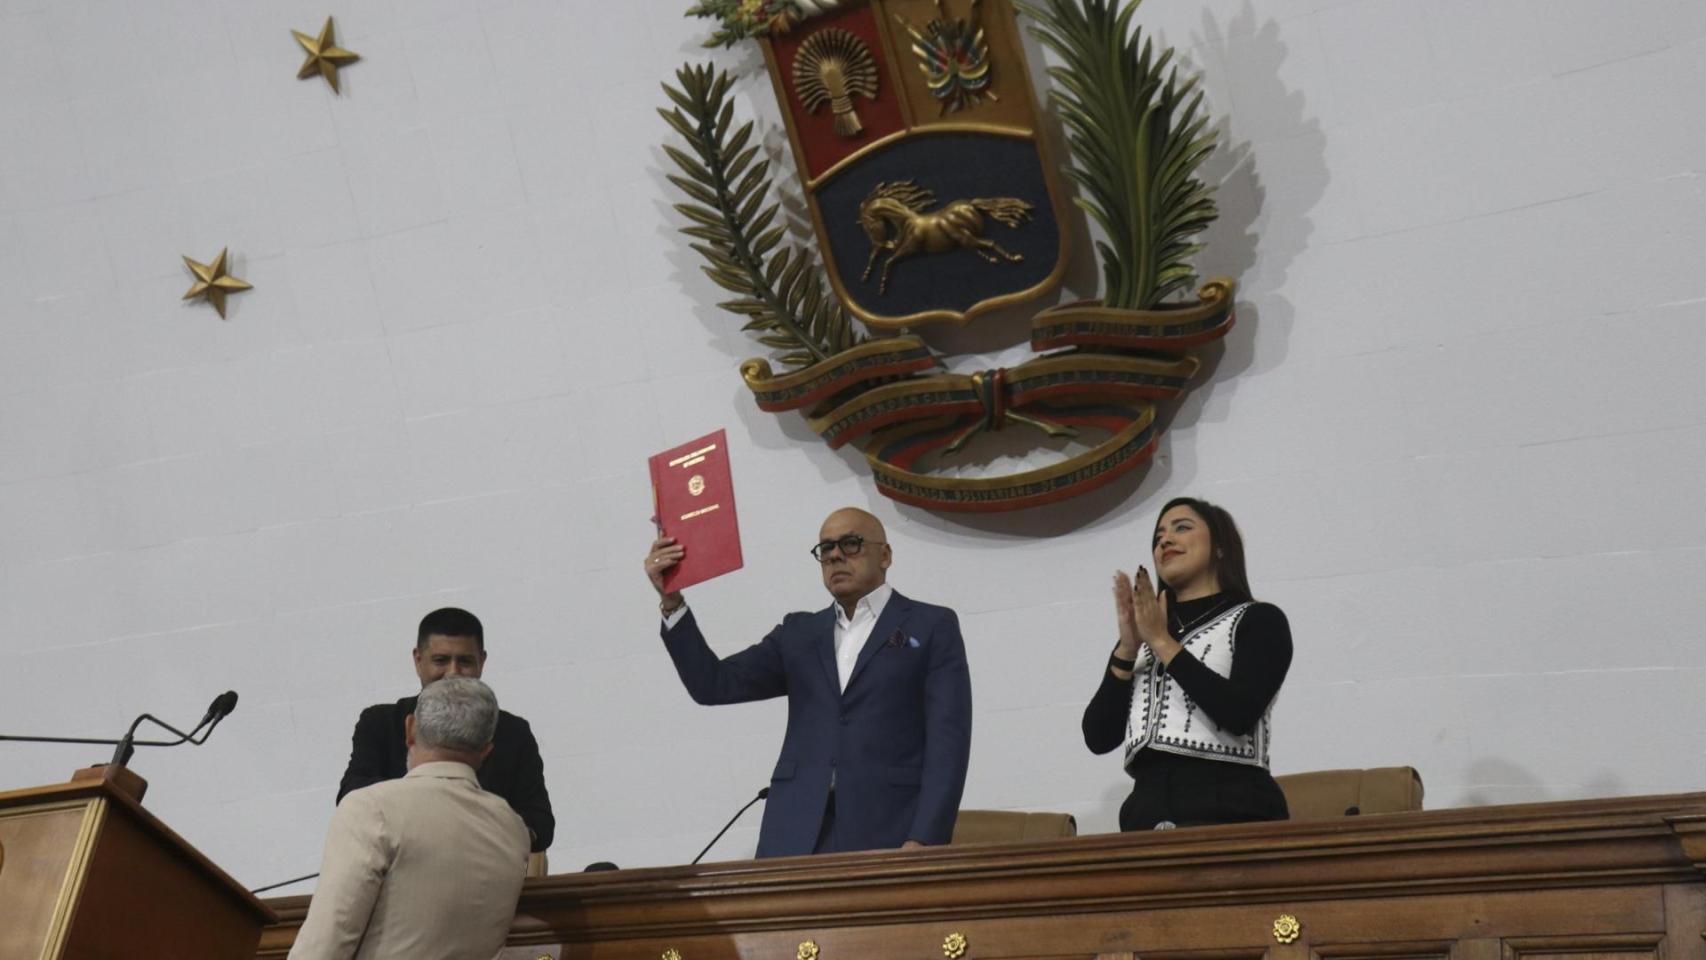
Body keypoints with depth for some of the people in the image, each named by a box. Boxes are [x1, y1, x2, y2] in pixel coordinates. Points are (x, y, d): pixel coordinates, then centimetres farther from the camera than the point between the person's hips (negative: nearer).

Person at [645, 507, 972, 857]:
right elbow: (714, 685, 13)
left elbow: (948, 740, -2)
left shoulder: (933, 626, 8)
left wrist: (923, 841, -13)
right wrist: (671, 601, 2)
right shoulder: (799, 632, 21)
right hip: (797, 838, 3)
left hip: (890, 834, -3)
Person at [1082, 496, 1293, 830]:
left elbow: (1240, 714, -10)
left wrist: (1163, 643, -3)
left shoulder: (1258, 620, 9)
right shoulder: (1146, 639, 23)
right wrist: (1127, 648, 3)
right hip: (1148, 812, 4)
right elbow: (1098, 738, 12)